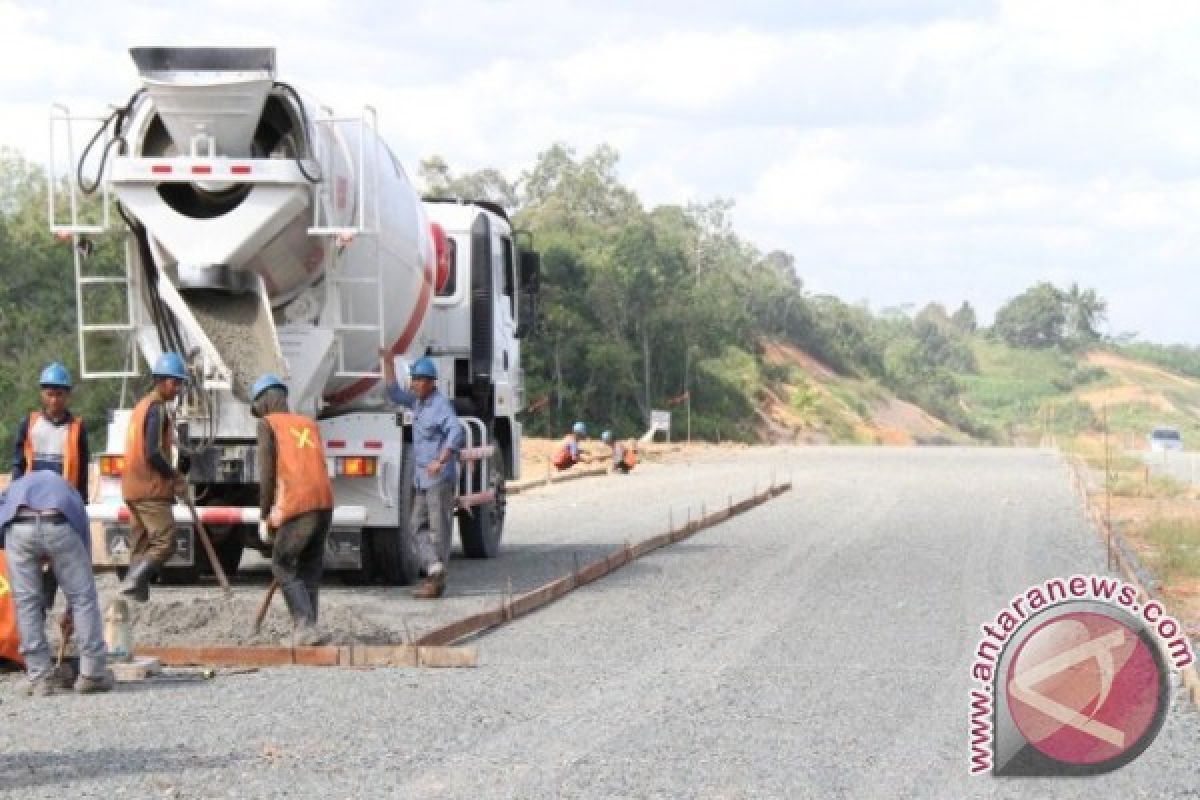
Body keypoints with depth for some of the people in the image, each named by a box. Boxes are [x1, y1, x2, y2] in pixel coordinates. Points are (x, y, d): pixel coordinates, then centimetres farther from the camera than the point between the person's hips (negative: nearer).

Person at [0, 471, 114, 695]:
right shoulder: (69, 492, 40)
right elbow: (85, 548, 38)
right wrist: (72, 612, 44)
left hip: (18, 527, 0)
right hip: (59, 525, 0)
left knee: (26, 601, 14)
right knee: (83, 597, 14)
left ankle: (40, 676, 14)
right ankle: (92, 673, 16)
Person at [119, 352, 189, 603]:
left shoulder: (142, 406, 20)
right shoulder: (157, 409, -11)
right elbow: (153, 453, -20)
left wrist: (172, 475, 17)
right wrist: (176, 477, -8)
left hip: (133, 489, 10)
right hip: (152, 490, -10)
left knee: (141, 548, 8)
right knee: (165, 542, -11)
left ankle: (139, 594, 5)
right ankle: (132, 583, -22)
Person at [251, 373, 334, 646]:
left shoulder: (268, 424, 6)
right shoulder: (309, 424, 23)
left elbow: (267, 473, -2)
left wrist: (264, 518, 3)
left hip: (296, 507, -5)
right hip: (324, 501, 6)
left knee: (283, 567, 7)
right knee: (310, 567, 15)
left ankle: (307, 627, -6)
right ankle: (304, 632, 14)